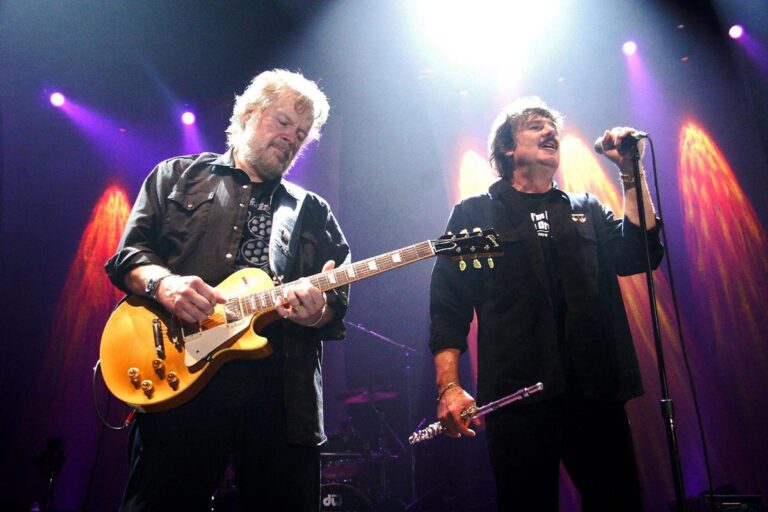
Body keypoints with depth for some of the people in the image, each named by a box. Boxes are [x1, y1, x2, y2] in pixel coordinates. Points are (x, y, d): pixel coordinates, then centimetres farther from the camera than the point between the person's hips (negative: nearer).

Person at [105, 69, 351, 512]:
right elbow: (127, 255, 7)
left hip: (284, 396, 2)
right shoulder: (178, 176, 15)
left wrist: (317, 310, -12)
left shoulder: (314, 213, 18)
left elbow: (337, 310, 11)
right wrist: (162, 282, -14)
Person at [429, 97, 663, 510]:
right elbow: (448, 308, 0)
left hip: (596, 393, 4)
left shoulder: (587, 211, 19)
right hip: (517, 398, -3)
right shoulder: (474, 214, 7)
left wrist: (630, 173, -1)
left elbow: (639, 254, 2)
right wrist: (449, 387, -11)